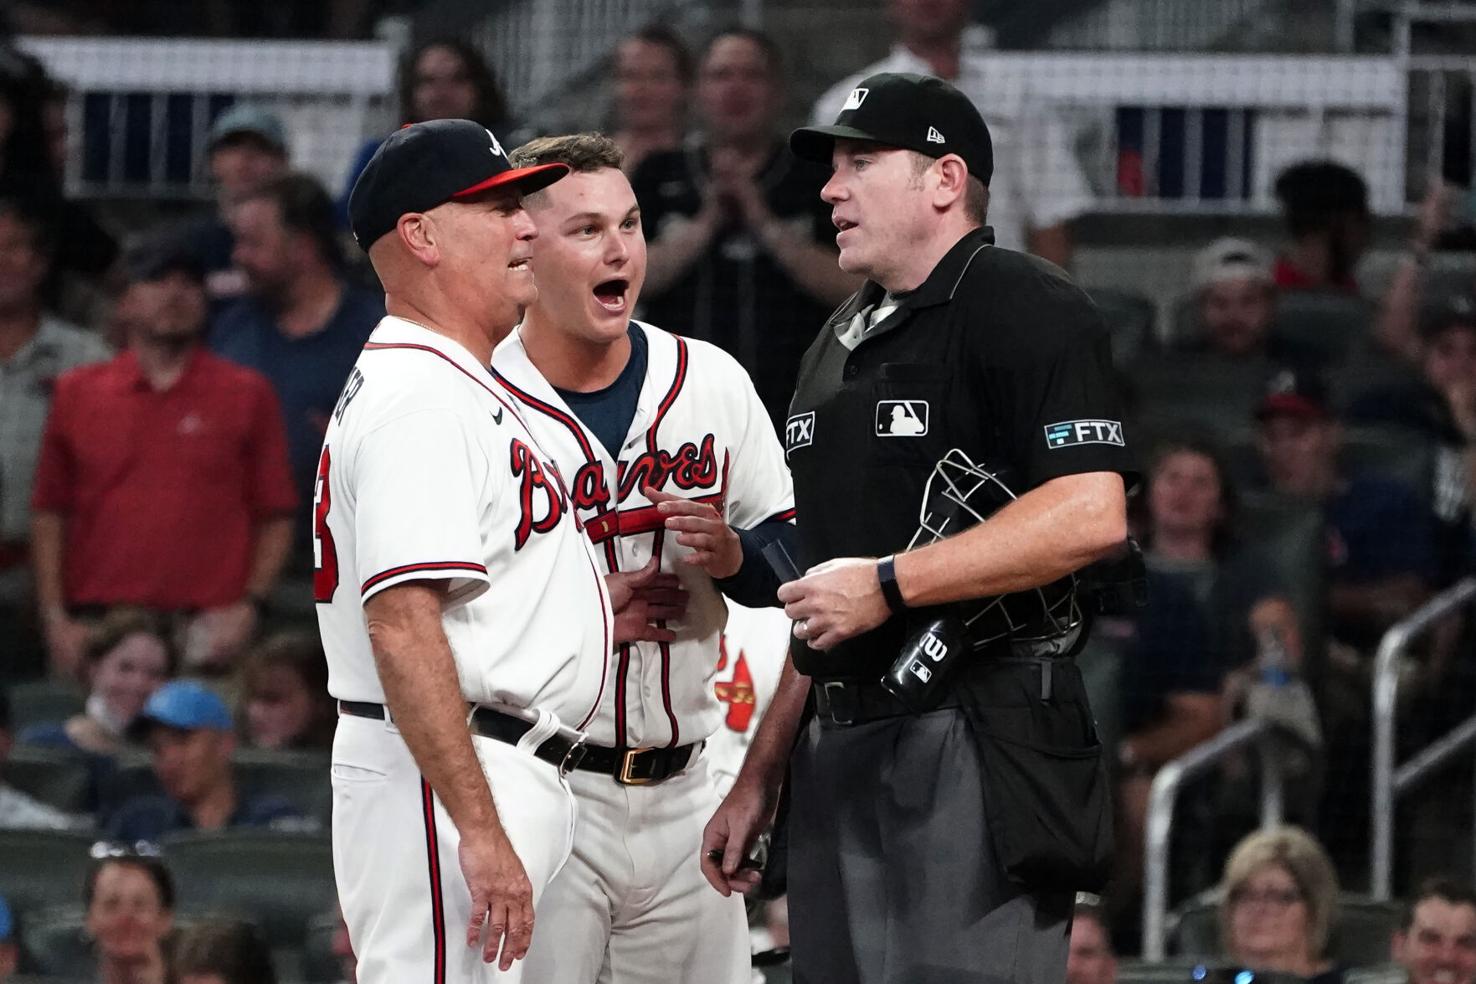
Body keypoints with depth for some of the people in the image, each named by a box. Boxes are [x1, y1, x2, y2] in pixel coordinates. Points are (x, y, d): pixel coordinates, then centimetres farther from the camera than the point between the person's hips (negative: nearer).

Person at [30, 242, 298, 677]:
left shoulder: (247, 394, 8)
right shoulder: (78, 393, 12)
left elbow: (276, 519, 7)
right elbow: (49, 515, 12)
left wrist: (250, 605, -5)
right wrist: (55, 620, 4)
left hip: (207, 629, -1)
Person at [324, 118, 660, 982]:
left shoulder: (463, 390, 20)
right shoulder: (420, 398, -15)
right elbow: (401, 627, -24)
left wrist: (585, 607, 15)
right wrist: (480, 830, -27)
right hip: (447, 781, -11)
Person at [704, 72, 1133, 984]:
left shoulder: (1023, 308, -7)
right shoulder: (837, 344, 22)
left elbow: (1091, 516, -21)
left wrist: (886, 583, -19)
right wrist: (762, 773, 20)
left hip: (979, 743, -9)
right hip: (840, 756, 9)